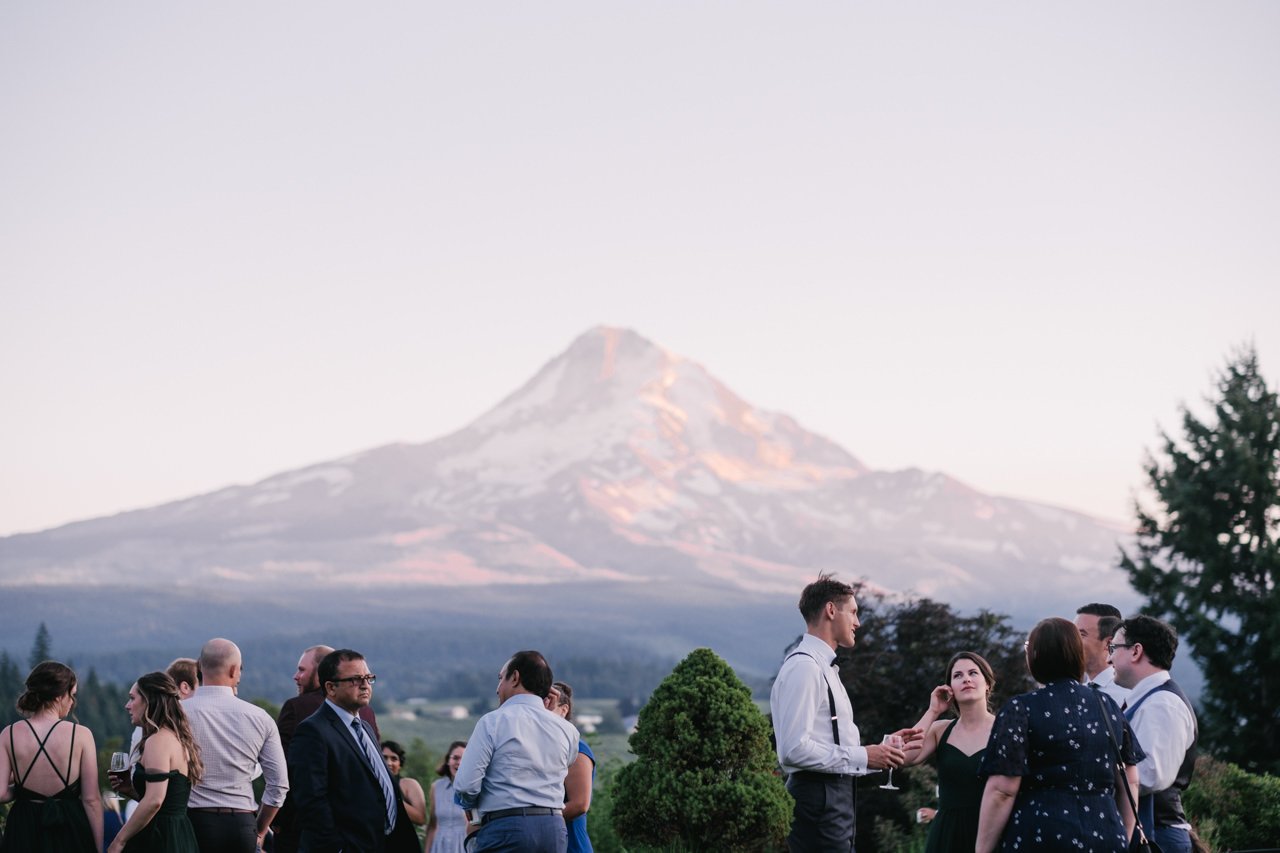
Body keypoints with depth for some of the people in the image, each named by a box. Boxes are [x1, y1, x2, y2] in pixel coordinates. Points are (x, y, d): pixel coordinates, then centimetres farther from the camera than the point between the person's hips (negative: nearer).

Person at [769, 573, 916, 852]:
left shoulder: (823, 668, 19)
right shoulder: (803, 667, -13)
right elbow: (795, 749, -22)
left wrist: (882, 749, 15)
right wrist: (862, 757, -17)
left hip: (834, 796, 10)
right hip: (817, 799, -10)